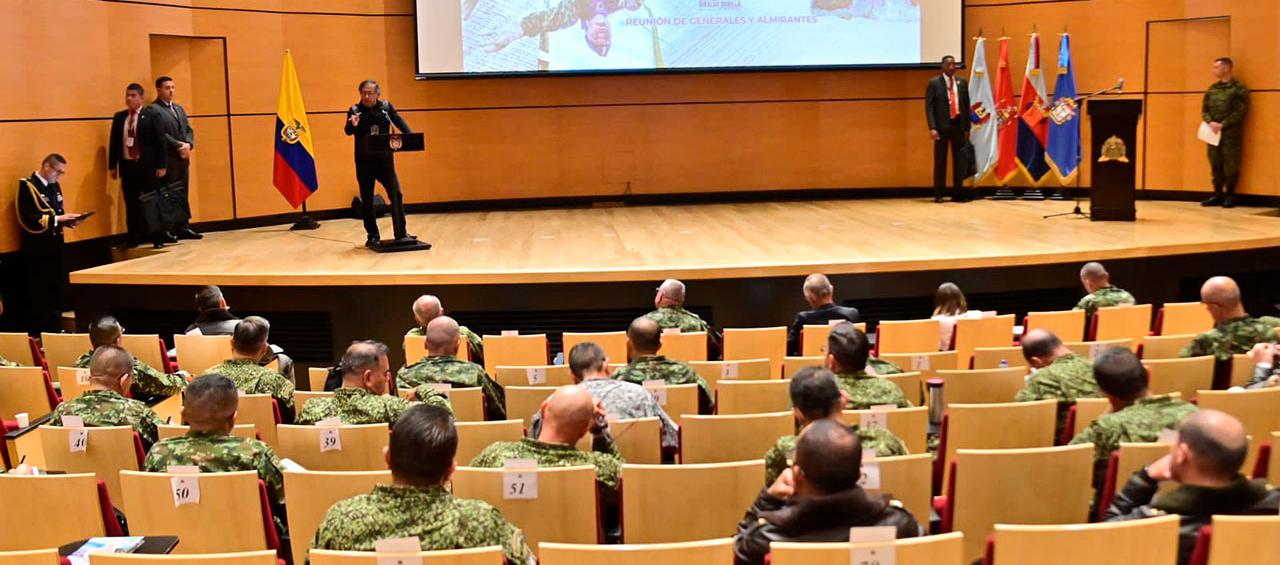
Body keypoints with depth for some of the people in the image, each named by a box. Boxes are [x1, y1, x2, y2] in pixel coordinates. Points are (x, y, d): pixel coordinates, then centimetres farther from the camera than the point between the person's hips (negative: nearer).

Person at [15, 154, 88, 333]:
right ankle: (42, 332, 6)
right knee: (41, 295, -2)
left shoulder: (54, 186, 13)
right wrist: (59, 218, -24)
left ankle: (56, 328, 23)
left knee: (58, 290, 13)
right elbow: (29, 220, -22)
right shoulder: (27, 186, -13)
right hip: (37, 249, -8)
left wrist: (68, 220, -2)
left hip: (55, 246, 8)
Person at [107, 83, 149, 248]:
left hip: (146, 165, -4)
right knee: (130, 203, 7)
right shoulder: (119, 117, 9)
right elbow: (113, 142, 11)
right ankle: (133, 237, 13)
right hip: (127, 165, 4)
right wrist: (112, 165, 6)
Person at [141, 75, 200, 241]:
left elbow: (188, 130, 13)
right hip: (166, 161, -8)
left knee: (183, 194, 9)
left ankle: (183, 227, 14)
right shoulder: (152, 111, -7)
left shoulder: (179, 109, 20)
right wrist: (179, 146, -17)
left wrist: (188, 144, -6)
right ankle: (164, 232, -2)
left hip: (182, 159, 8)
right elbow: (161, 136, -16)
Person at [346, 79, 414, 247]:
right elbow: (348, 131, -11)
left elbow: (399, 122, -3)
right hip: (364, 161, -1)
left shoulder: (386, 106, 3)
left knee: (396, 194, -2)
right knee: (367, 200, 5)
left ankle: (401, 233, 7)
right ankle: (372, 236, 14)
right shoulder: (355, 110, -1)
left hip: (385, 159, 1)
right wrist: (352, 125, -35)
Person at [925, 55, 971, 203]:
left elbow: (966, 105, 10)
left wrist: (967, 127, 5)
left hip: (958, 124, 3)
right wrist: (932, 127, -16)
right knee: (940, 160, 1)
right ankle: (938, 194, 6)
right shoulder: (934, 83, -1)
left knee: (959, 160, 5)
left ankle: (958, 193, 12)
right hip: (942, 126, -3)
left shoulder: (962, 82, 10)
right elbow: (929, 106, -6)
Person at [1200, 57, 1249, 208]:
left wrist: (1222, 125, -17)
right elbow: (1204, 109, 12)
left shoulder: (1239, 89, -3)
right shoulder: (1212, 88, 14)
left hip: (1231, 133, -5)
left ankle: (1230, 195, 4)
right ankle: (1217, 195, 15)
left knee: (1231, 165, -3)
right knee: (1215, 165, 8)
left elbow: (1241, 111, -10)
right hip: (1213, 133, 6)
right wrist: (1211, 123, -8)